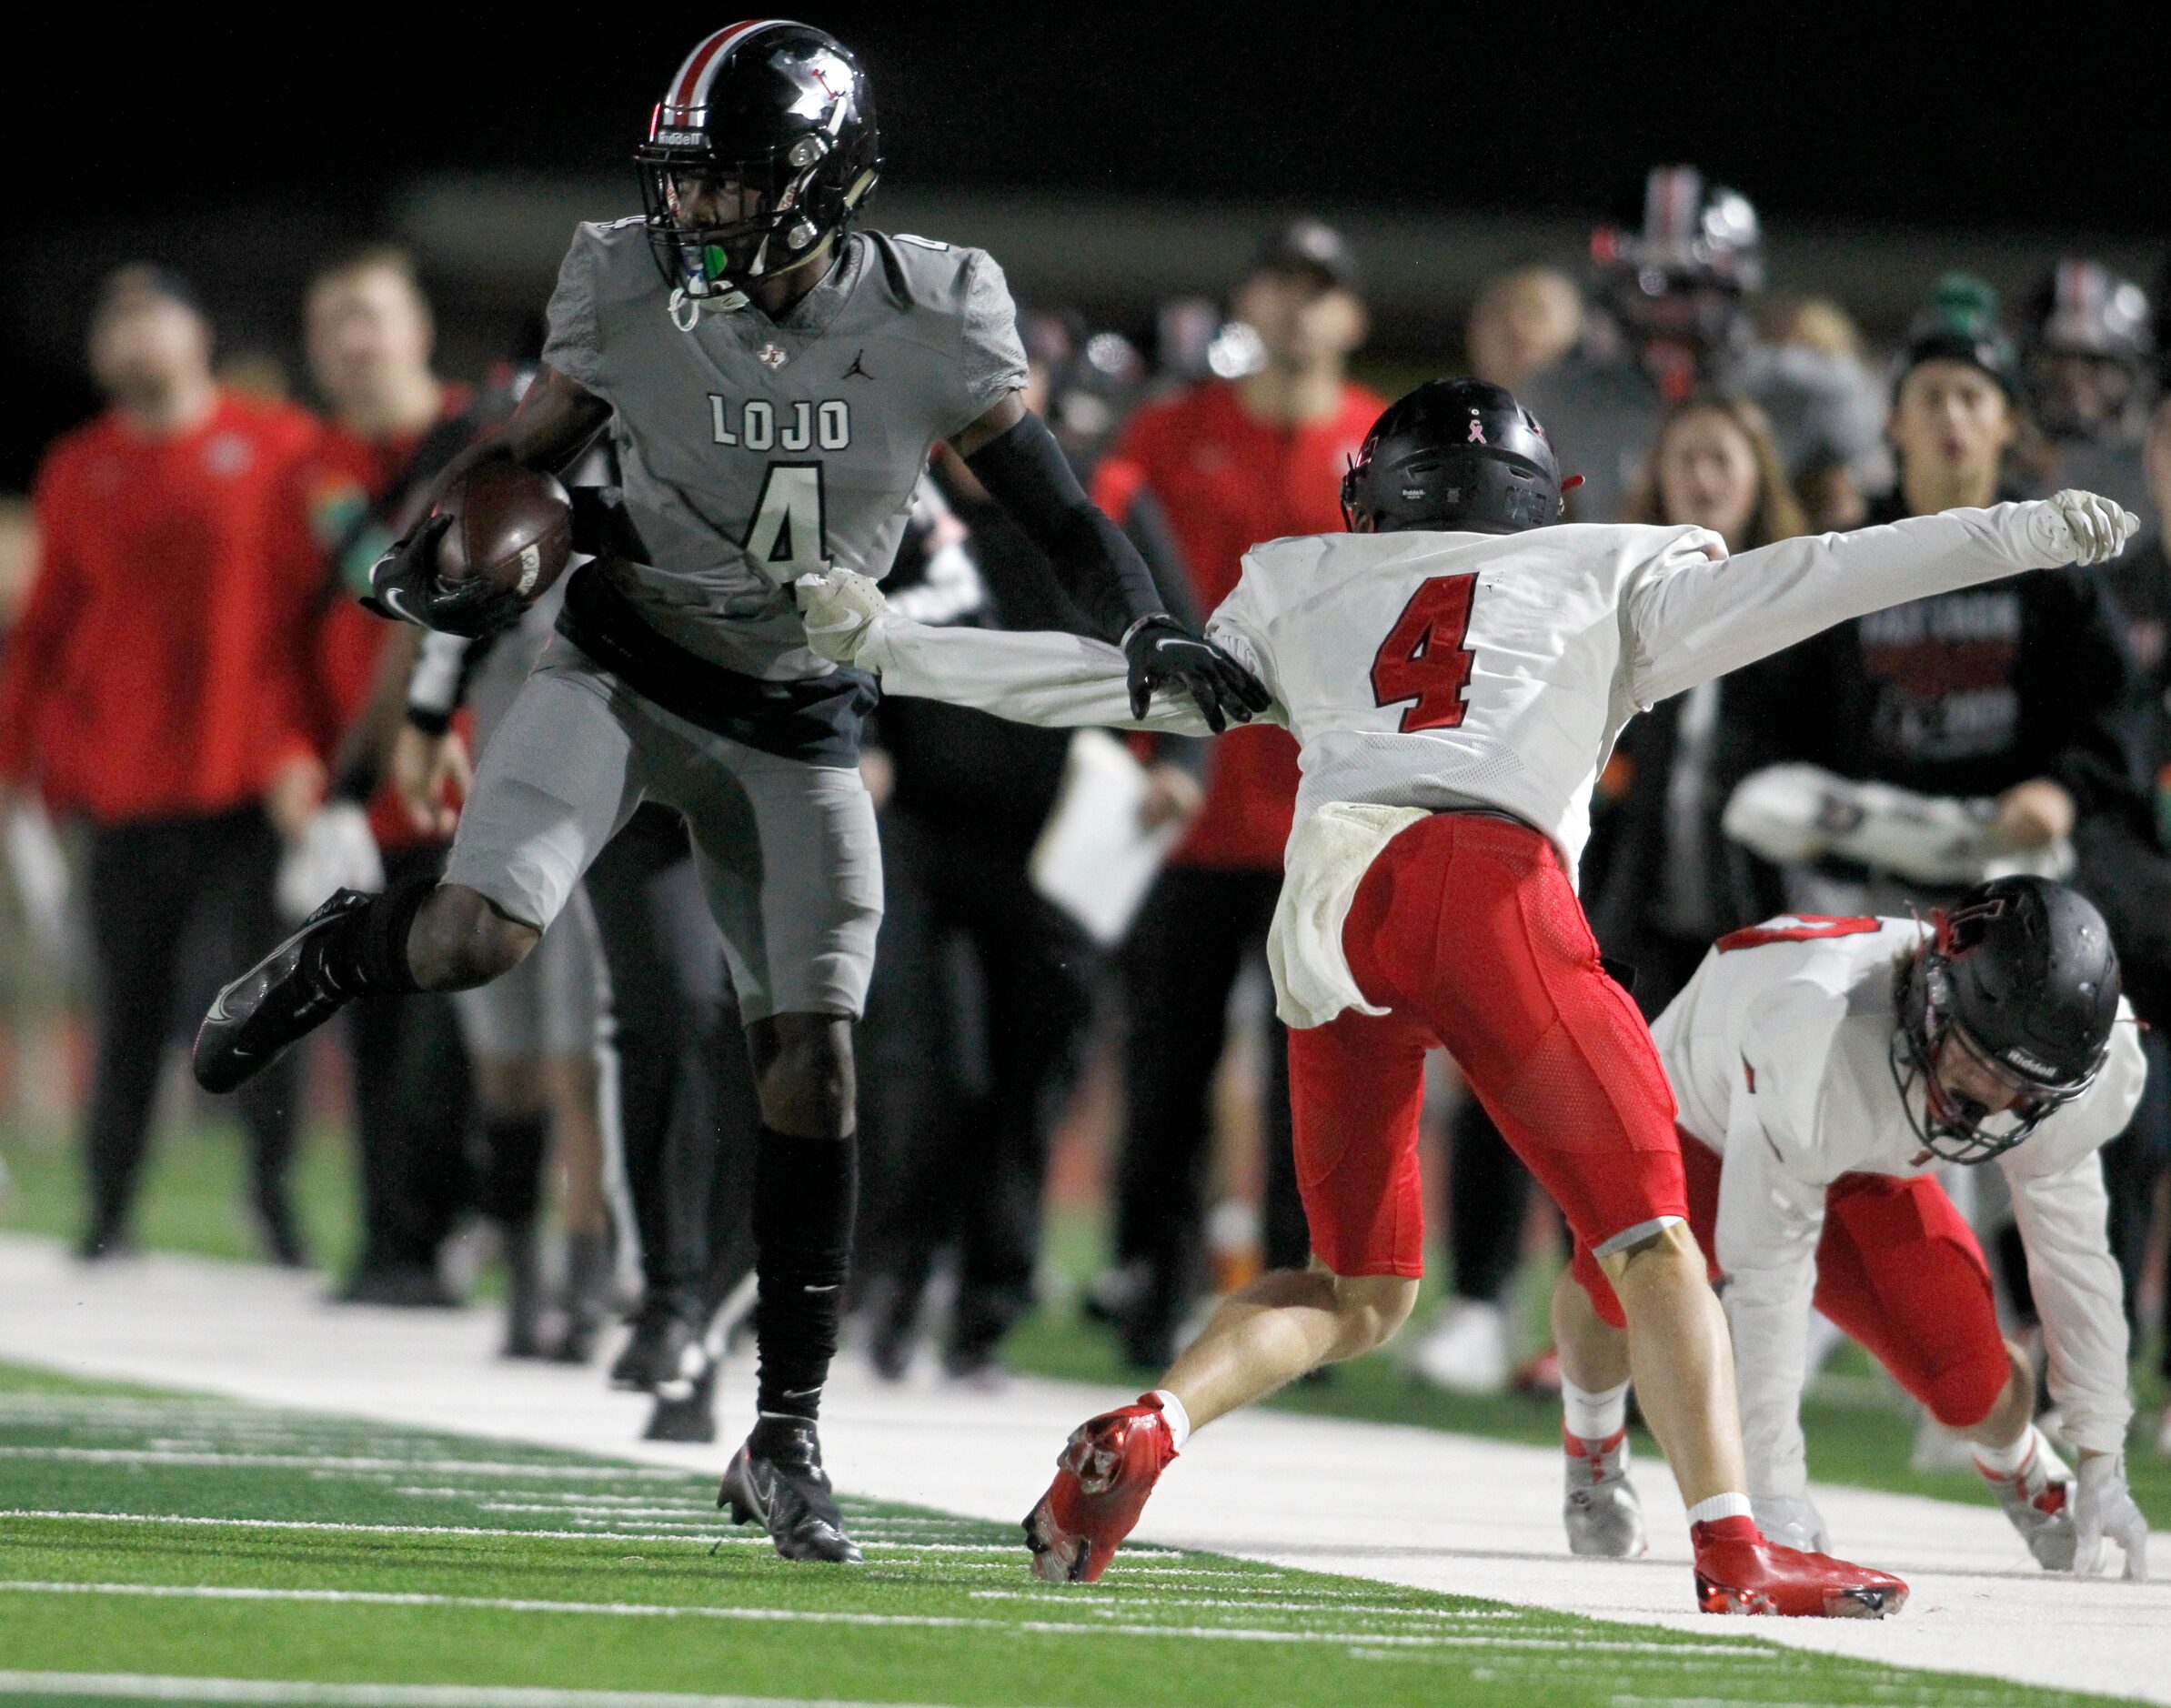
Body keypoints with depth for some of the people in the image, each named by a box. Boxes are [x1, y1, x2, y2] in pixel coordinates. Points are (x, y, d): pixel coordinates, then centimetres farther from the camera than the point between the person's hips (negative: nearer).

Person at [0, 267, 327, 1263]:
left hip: (248, 784, -2)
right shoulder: (80, 472, 12)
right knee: (130, 1005, 3)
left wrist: (294, 744, -11)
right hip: (125, 791, 2)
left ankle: (274, 1185, 8)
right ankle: (109, 1208, 11)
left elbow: (307, 603, -2)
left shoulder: (277, 449, 2)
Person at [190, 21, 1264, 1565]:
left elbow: (1055, 512, -4)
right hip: (623, 671, -1)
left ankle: (786, 1441, 8)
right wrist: (434, 557, -17)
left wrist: (1152, 635, -20)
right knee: (483, 936, -25)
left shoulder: (930, 325, -13)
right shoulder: (631, 299, -12)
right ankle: (340, 956, 15)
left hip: (797, 727, 1)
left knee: (813, 1069, -3)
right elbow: (524, 462, 2)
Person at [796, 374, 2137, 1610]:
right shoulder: (1608, 579, 25)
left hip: (1324, 923, 3)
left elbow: (1113, 677, 33)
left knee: (1360, 1293, 15)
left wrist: (889, 646, 43)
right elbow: (1798, 584, 16)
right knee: (1650, 1236, -3)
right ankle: (1734, 1552, -19)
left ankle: (1145, 1432, -7)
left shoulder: (1307, 591, 31)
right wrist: (2019, 536, 17)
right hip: (1483, 884, -3)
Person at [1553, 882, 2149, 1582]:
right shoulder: (1820, 1041, -45)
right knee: (1620, 1275, -36)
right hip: (1699, 1124, -4)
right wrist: (1775, 1493, -39)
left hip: (1862, 1179, 4)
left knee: (1974, 1386, -16)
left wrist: (2101, 1469, -7)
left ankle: (2024, 1474, 24)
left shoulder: (2073, 1081, -27)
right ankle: (1594, 1459, -1)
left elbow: (2073, 1255, -11)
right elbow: (1768, 1277, -40)